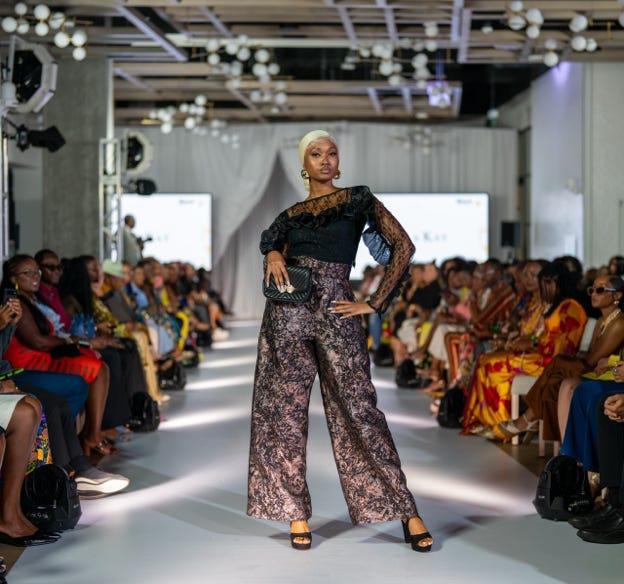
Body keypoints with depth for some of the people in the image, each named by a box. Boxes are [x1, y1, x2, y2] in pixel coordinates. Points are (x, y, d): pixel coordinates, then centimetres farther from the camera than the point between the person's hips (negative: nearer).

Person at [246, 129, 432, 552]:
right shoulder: (291, 215, 15)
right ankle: (296, 512, 11)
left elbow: (403, 246, 0)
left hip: (335, 312, -3)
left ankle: (406, 510, -1)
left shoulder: (358, 200, 6)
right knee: (284, 411, 2)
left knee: (358, 410, -6)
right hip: (288, 312, 3)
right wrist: (272, 254, -6)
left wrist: (375, 304, -4)